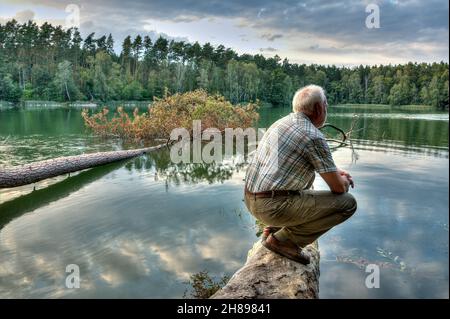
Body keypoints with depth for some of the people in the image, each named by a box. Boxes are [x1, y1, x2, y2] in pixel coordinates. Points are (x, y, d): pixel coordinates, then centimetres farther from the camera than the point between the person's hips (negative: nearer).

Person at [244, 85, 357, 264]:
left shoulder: (283, 122, 13)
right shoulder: (314, 137, -14)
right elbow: (338, 187, -7)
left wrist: (335, 172, 23)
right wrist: (345, 180, 16)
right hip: (272, 206, -9)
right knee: (348, 203, -4)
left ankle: (274, 228, 20)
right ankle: (285, 239, -1)